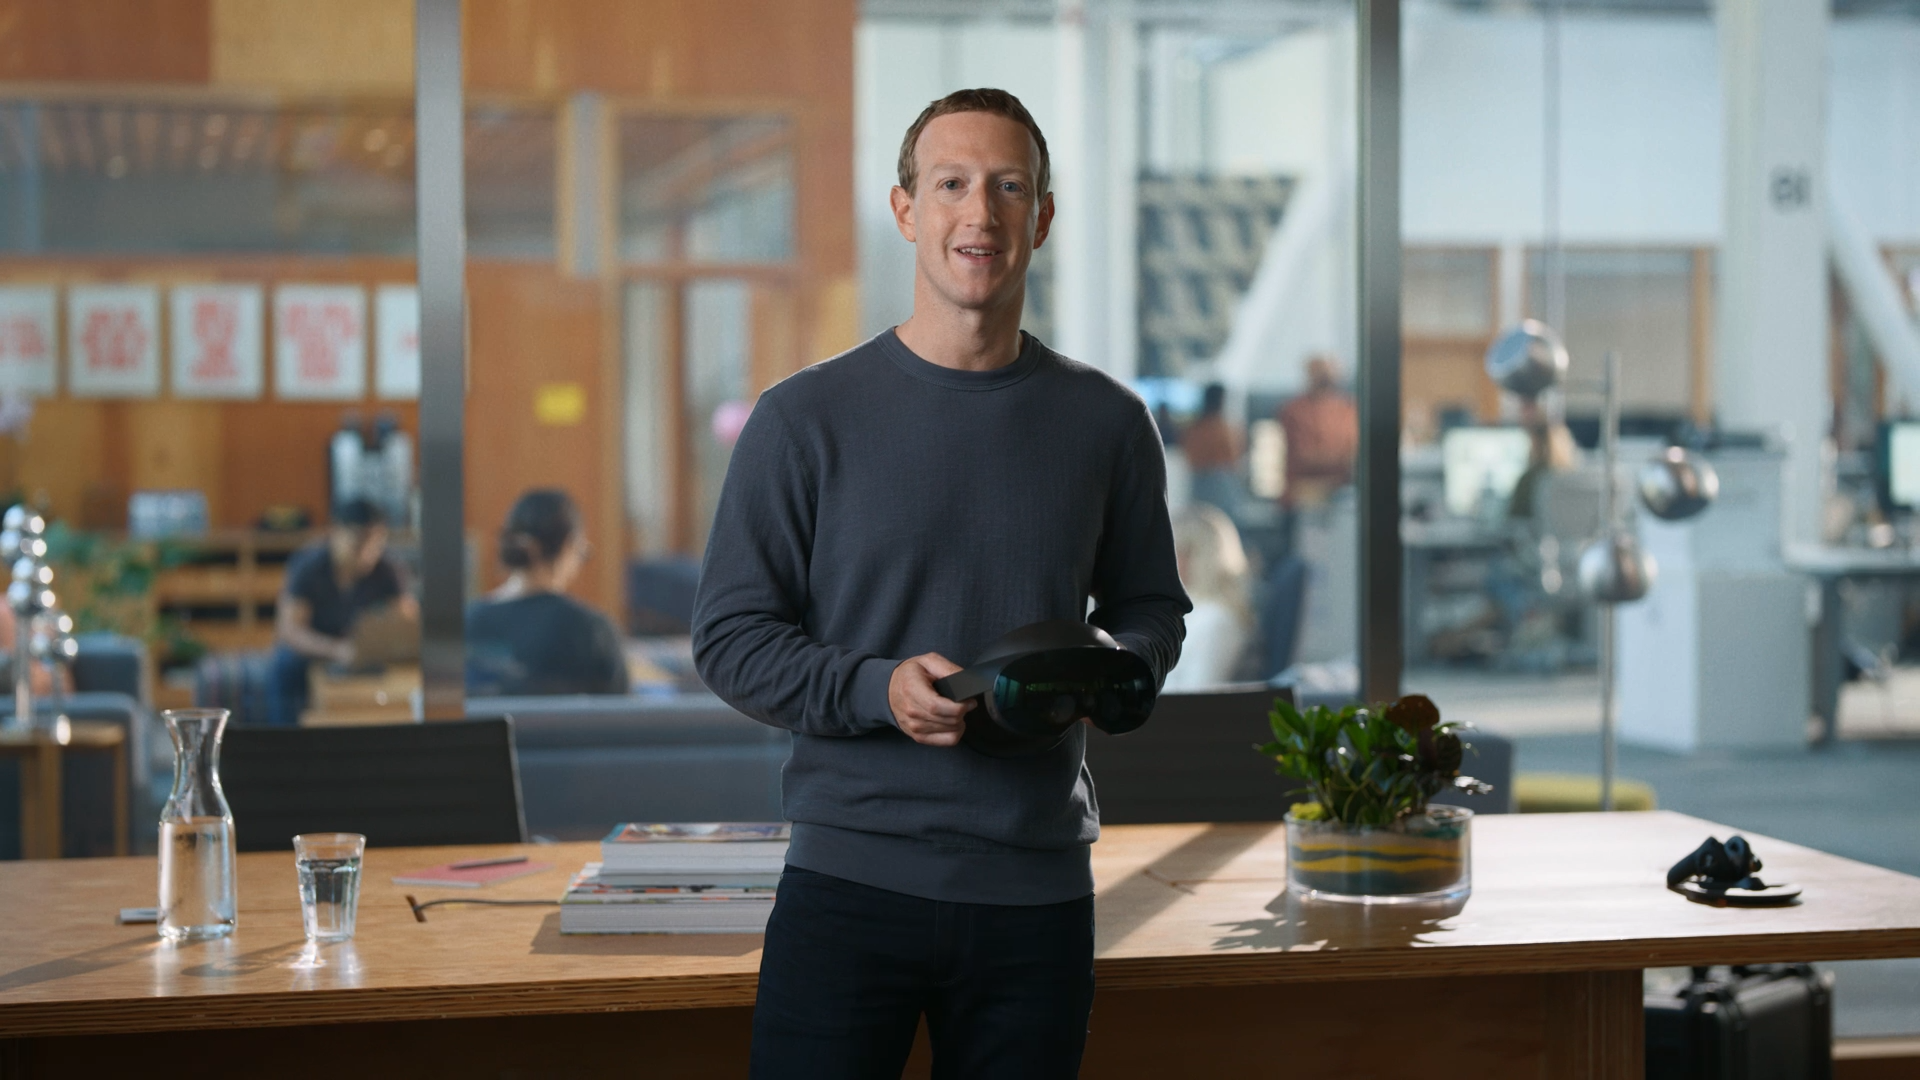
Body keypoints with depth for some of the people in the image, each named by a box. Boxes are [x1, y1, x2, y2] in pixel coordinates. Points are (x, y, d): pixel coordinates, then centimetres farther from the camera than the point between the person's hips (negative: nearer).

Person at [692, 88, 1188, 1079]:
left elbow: (1151, 608, 17)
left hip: (1038, 891, 3)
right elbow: (729, 639, -1)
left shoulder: (1104, 422, 7)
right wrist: (877, 691, -17)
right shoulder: (806, 418, -1)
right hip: (849, 877, -2)